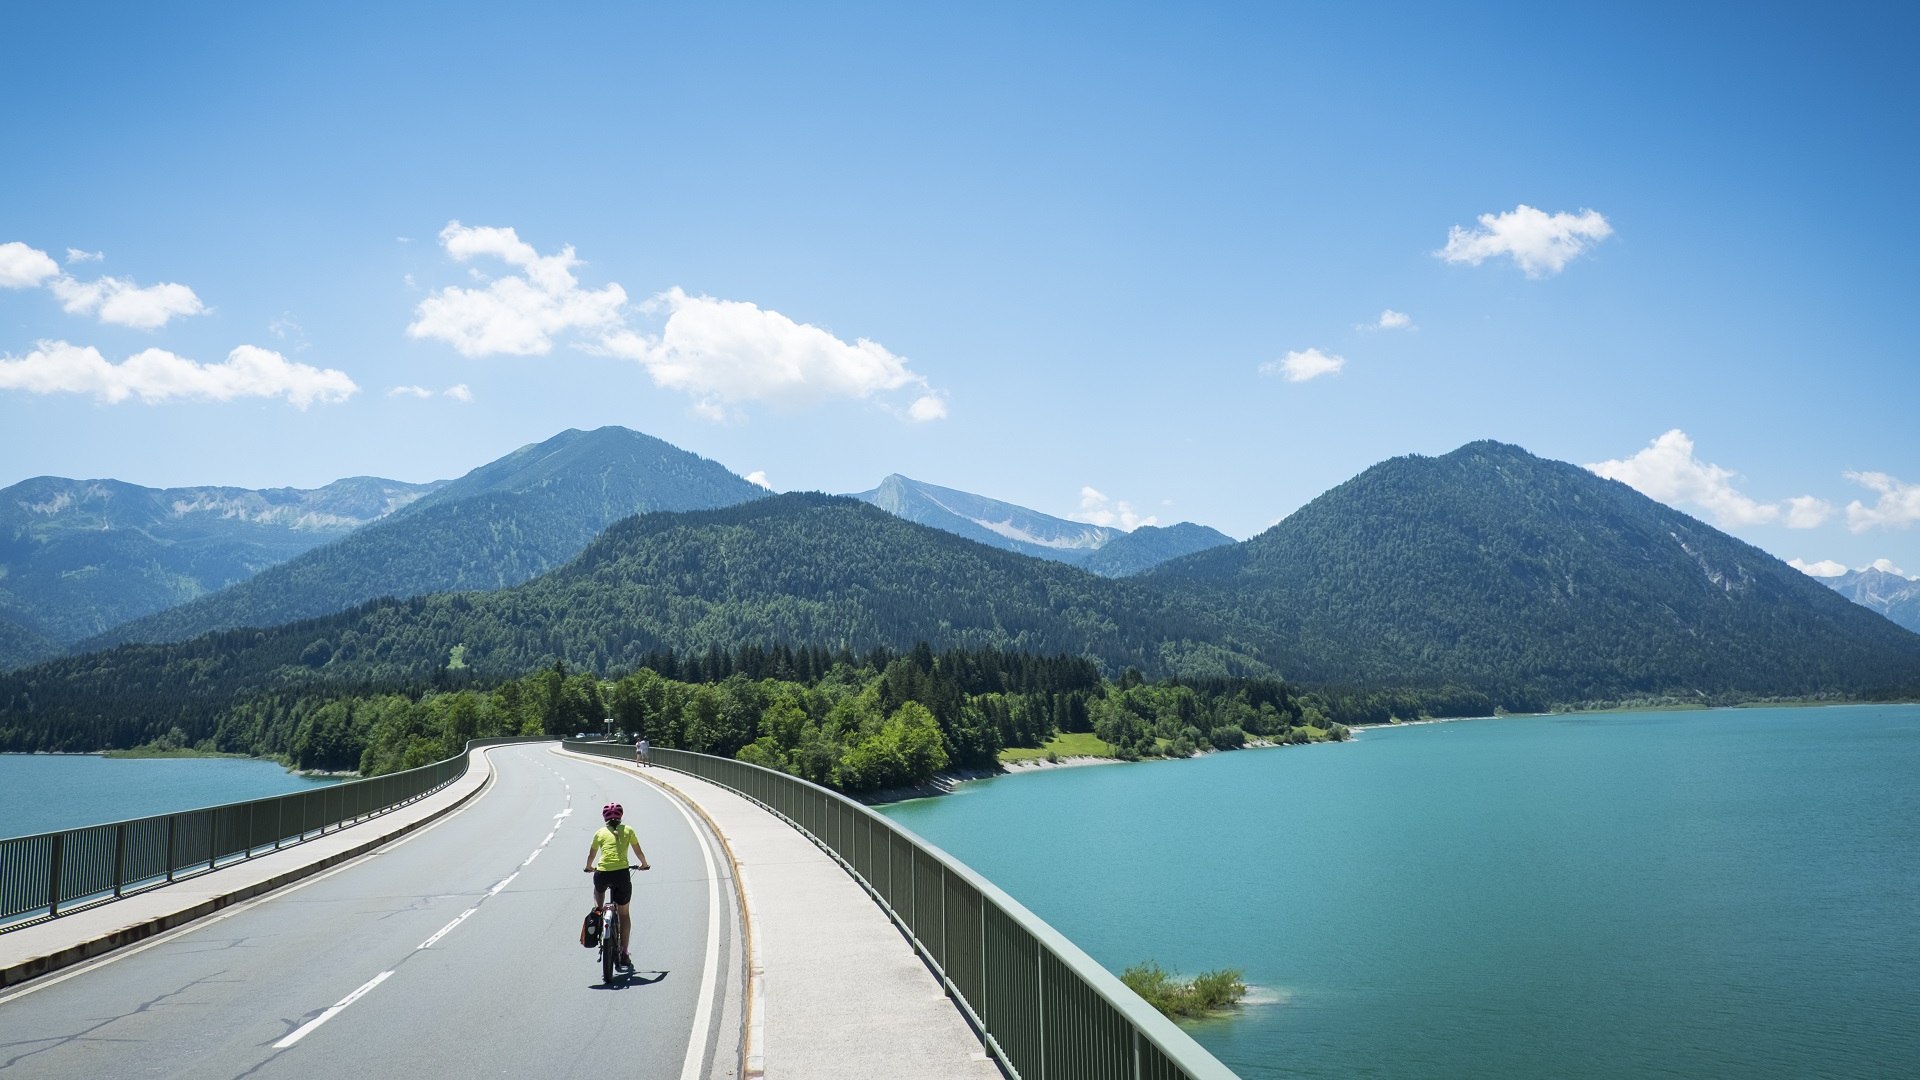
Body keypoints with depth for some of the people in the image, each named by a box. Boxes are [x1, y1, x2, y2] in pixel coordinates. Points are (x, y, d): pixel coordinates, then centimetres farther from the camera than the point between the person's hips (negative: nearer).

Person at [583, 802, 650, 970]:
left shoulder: (600, 833, 14)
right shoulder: (628, 830, 12)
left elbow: (591, 856, 24)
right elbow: (638, 852, 18)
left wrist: (589, 867, 45)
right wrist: (644, 865, 37)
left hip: (602, 873, 1)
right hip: (622, 874, -1)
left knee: (599, 889, 40)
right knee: (624, 914, 15)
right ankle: (624, 955, 11)